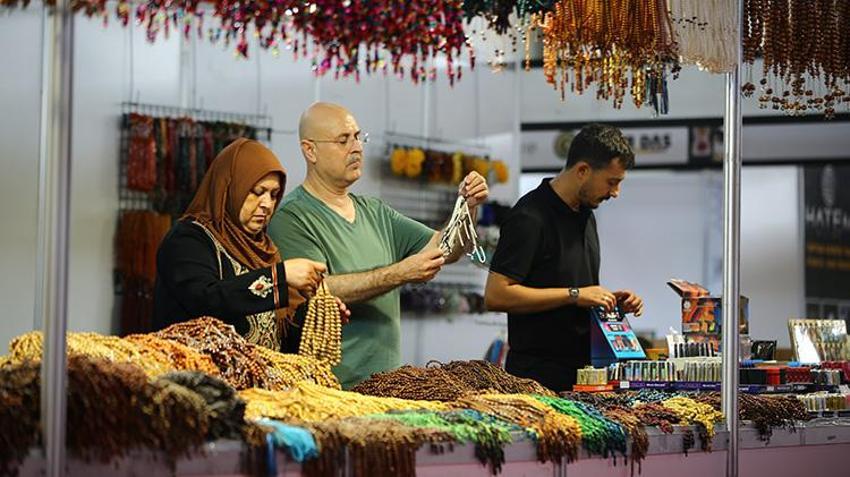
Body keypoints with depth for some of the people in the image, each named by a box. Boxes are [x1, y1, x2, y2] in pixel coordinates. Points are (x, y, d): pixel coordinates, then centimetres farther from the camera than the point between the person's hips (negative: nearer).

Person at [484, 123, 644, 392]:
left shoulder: (585, 215, 15)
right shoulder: (530, 218, -14)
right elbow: (496, 295, -21)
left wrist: (610, 299, 6)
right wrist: (574, 295, -19)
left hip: (581, 370, 8)